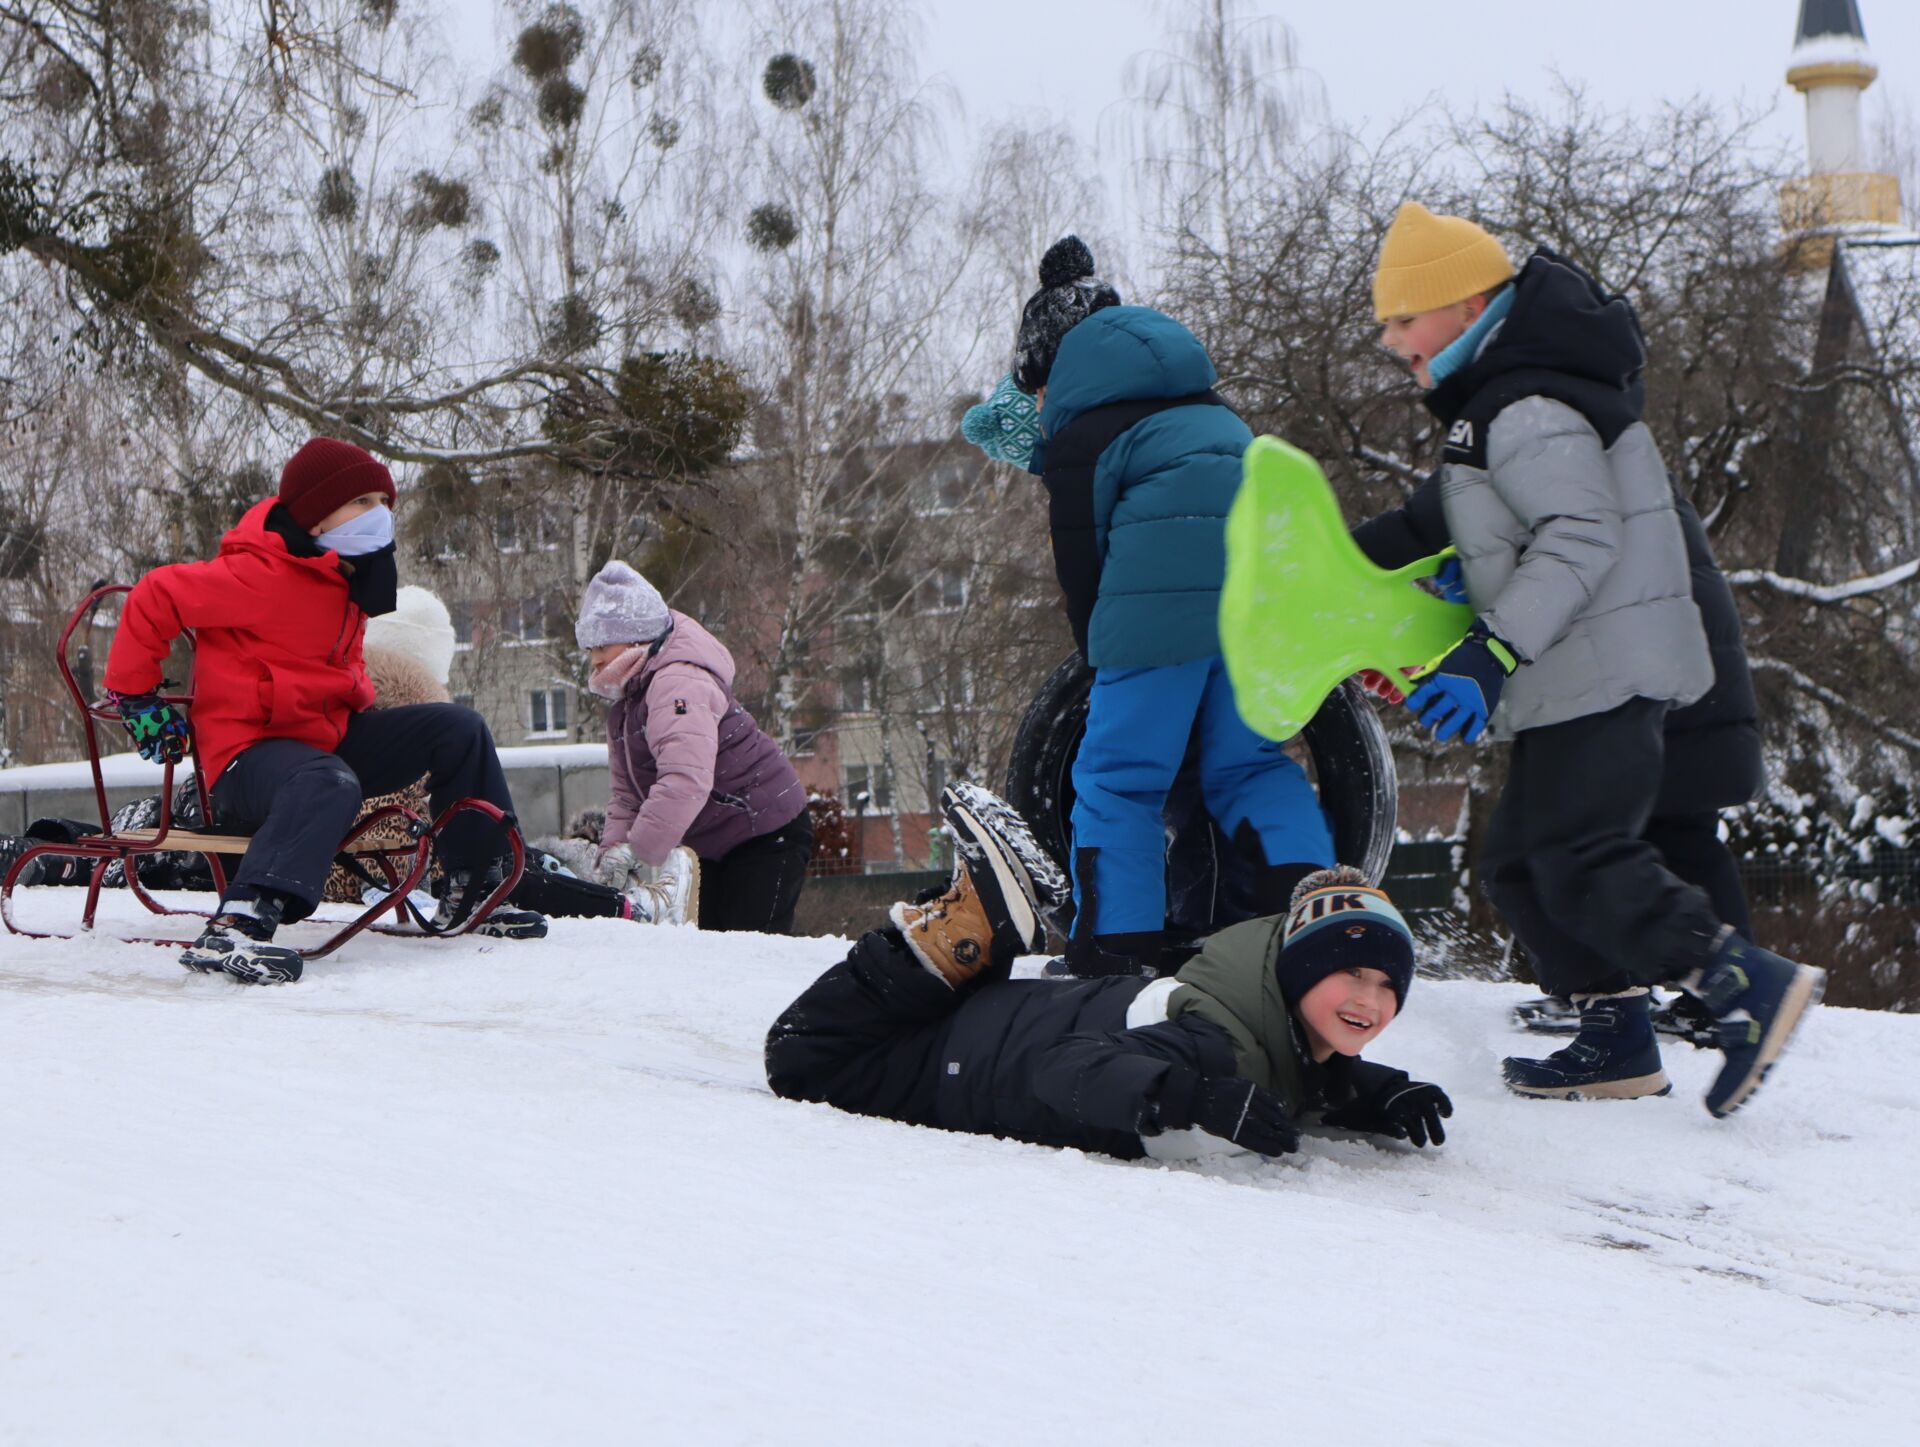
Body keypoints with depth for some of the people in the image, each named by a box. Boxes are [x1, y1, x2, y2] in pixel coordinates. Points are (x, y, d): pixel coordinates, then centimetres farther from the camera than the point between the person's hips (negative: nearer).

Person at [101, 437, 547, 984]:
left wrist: (356, 693, 10)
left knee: (457, 728, 2)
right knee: (330, 785, -43)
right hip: (249, 751, -10)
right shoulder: (262, 574, -18)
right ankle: (234, 930, -57)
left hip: (327, 737, 10)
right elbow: (155, 597, -17)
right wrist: (136, 695, -12)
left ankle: (474, 887, 11)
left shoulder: (346, 579, 14)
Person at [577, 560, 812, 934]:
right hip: (711, 847, 10)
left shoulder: (680, 682, -22)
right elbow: (628, 793, 11)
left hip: (767, 833, -10)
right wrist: (614, 847, -7)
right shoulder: (627, 700, 12)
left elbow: (686, 780, -36)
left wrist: (637, 853, -35)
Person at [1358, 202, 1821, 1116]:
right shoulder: (1497, 404, 18)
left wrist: (1493, 653, -29)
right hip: (1580, 675, 11)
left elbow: (1584, 536, -24)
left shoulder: (1527, 411, -15)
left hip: (1601, 671, -11)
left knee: (1582, 860, -15)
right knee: (1518, 863, 12)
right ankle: (1617, 1041, 14)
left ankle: (1749, 983, -14)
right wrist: (1475, 575, 21)